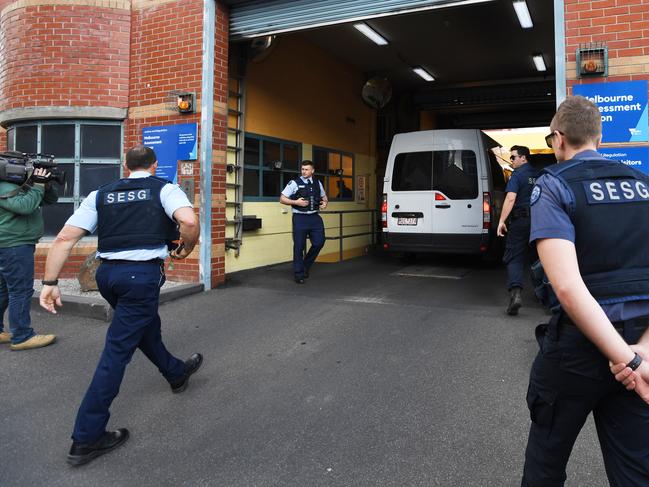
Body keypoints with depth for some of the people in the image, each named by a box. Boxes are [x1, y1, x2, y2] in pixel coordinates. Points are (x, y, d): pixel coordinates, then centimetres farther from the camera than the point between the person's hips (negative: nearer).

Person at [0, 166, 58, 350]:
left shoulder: (23, 187, 17)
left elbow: (51, 199, 16)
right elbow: (25, 206, -28)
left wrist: (47, 185, -2)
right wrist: (38, 186, -19)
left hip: (16, 246, 11)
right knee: (21, 291, -8)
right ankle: (21, 337, -3)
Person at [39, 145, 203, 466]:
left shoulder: (101, 194, 13)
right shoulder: (164, 189, 3)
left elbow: (64, 238, 5)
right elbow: (189, 222, -18)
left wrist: (50, 283, 7)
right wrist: (186, 247, 2)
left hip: (107, 273, 6)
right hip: (143, 274, -5)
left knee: (146, 324, 28)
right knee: (118, 350, 0)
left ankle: (176, 373, 52)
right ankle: (86, 438, 6)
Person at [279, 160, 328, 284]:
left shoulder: (317, 183, 11)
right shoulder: (294, 183, -3)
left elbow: (324, 197, 24)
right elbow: (282, 199, -2)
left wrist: (324, 203, 1)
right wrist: (296, 202, -16)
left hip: (315, 217, 4)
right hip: (300, 218, -4)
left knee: (319, 242, 1)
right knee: (299, 246, 1)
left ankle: (306, 265, 26)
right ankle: (298, 274, 14)